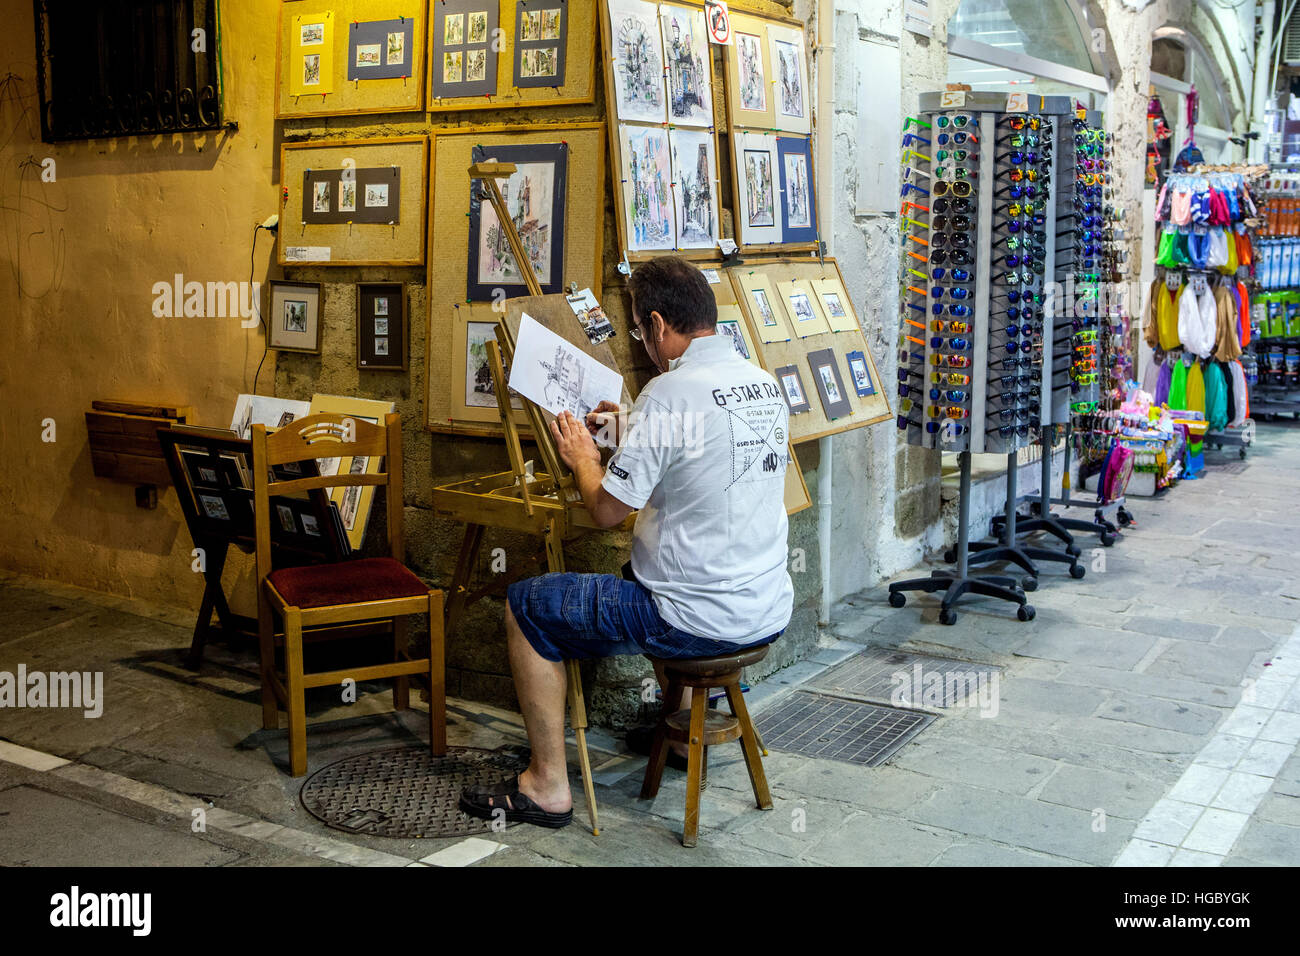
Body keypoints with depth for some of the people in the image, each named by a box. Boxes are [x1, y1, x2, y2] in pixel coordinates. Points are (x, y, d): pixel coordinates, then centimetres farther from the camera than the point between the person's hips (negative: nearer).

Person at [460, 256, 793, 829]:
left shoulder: (669, 392, -19)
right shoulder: (765, 385, 6)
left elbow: (607, 511, -15)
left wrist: (582, 457, 5)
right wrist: (632, 434, 23)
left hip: (696, 621, -8)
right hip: (770, 612, 9)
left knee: (524, 605, 6)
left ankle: (548, 785, 11)